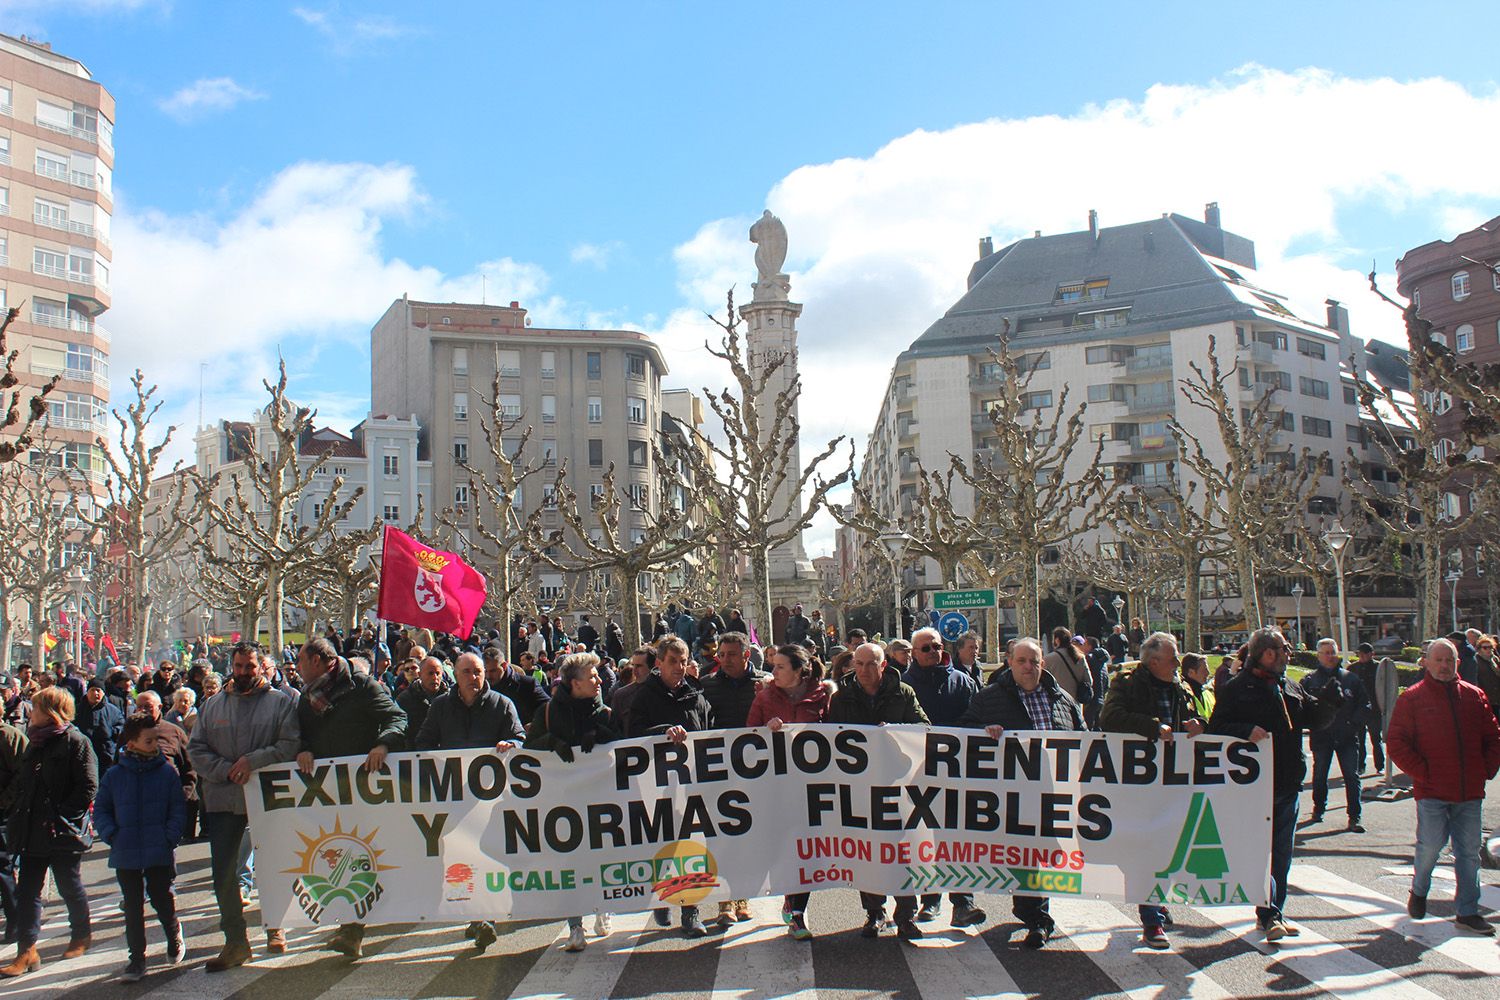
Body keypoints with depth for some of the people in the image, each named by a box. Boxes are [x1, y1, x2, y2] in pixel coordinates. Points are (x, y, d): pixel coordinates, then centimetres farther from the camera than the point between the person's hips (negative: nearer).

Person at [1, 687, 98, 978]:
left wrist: (61, 818, -20)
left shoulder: (75, 742, -12)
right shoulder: (36, 742, 12)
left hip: (62, 833, -7)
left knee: (69, 887, 8)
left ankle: (81, 935, 28)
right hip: (33, 831, 7)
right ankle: (26, 950, 8)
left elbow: (88, 788, -16)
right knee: (27, 889, 4)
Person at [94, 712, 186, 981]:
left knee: (162, 900, 7)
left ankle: (174, 936, 34)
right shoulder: (114, 775, 1)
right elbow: (101, 810, 7)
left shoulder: (166, 772, -2)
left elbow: (178, 809, 1)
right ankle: (136, 958, 16)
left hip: (160, 853, -1)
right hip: (125, 855, 1)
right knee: (132, 906, 7)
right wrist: (112, 836, -7)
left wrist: (170, 837, -11)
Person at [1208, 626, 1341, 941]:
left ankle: (1273, 913, 22)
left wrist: (1327, 702, 0)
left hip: (1287, 785, 7)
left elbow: (1313, 720, 19)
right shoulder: (1237, 688, -6)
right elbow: (1217, 727, -11)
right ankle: (1268, 914, 0)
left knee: (1282, 852, 12)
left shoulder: (1290, 687, 14)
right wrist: (1246, 731, -27)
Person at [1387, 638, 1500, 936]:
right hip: (1432, 791, -4)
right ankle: (1418, 891, 24)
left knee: (1469, 852, 7)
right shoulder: (1412, 698, -2)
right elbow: (1396, 742, -4)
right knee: (1430, 845, -4)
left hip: (1470, 791, 4)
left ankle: (1467, 913, 17)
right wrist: (1421, 772, -9)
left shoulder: (1473, 696, 9)